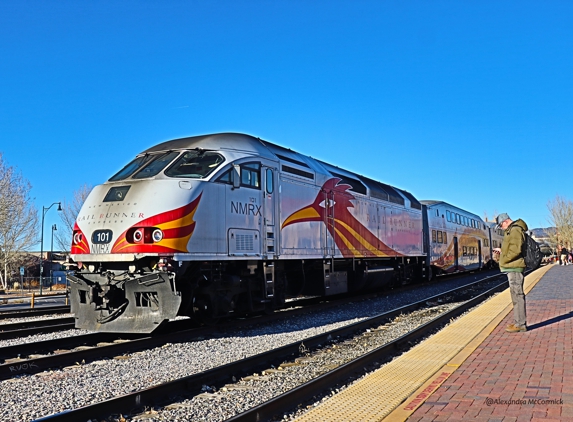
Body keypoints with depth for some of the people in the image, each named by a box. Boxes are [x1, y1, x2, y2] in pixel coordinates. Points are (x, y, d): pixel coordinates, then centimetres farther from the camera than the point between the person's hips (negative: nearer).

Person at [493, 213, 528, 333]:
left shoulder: (515, 230, -15)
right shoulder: (510, 231, 18)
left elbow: (515, 250, -23)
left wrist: (503, 260, -15)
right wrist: (502, 251, 17)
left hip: (515, 267, -11)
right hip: (512, 268, 11)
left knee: (517, 294, -7)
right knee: (516, 295, 15)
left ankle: (520, 324, -3)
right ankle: (519, 322, 23)